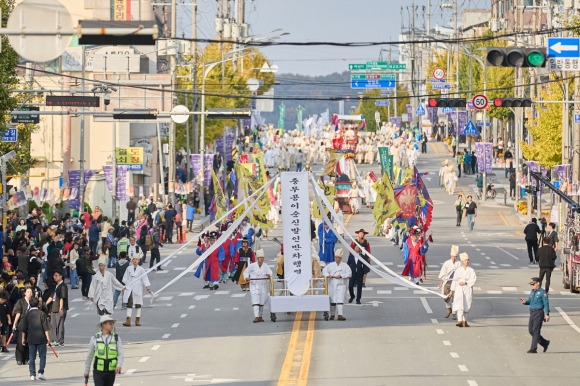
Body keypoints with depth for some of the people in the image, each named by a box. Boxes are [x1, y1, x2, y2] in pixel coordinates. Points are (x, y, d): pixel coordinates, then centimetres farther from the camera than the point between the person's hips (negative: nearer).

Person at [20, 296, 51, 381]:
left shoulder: (27, 315, 3)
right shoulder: (42, 314, -4)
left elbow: (24, 329, 6)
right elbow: (46, 327, -7)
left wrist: (23, 338, 14)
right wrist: (48, 337, -2)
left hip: (31, 339, 2)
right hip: (41, 339, -2)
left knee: (31, 358, 7)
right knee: (42, 356, 6)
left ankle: (32, 375, 2)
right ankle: (41, 372, -6)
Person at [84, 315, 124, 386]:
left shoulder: (116, 338, 0)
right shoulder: (95, 339, -2)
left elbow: (121, 354, -5)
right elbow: (89, 356, 7)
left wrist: (119, 365, -24)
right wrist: (86, 371, 12)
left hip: (111, 372, 2)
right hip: (98, 372, -2)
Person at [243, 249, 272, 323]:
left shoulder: (266, 266, 2)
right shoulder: (252, 266, -1)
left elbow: (270, 272, -10)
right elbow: (246, 272, 6)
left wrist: (269, 275, -33)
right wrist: (247, 277, -14)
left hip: (263, 287, 2)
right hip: (254, 286, -2)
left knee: (262, 302, 10)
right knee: (255, 302, -13)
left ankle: (260, 316, 24)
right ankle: (256, 317, -19)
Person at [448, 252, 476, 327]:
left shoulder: (471, 270, 3)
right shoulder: (458, 270, 6)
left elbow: (473, 280, -4)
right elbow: (454, 281, 9)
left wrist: (465, 283, -17)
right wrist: (452, 291, 8)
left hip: (468, 290, 1)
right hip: (459, 290, -1)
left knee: (466, 306, 5)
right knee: (459, 304, -16)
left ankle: (464, 321, 16)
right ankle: (460, 321, -26)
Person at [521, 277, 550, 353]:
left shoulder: (542, 292, -7)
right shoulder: (532, 292, 16)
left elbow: (546, 303, -9)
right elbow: (529, 301, 23)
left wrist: (547, 314, -14)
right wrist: (525, 302, -1)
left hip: (539, 312, -8)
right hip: (532, 312, 8)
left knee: (536, 331, -8)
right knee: (531, 330, 8)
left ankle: (533, 349, -7)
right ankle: (545, 343, 23)